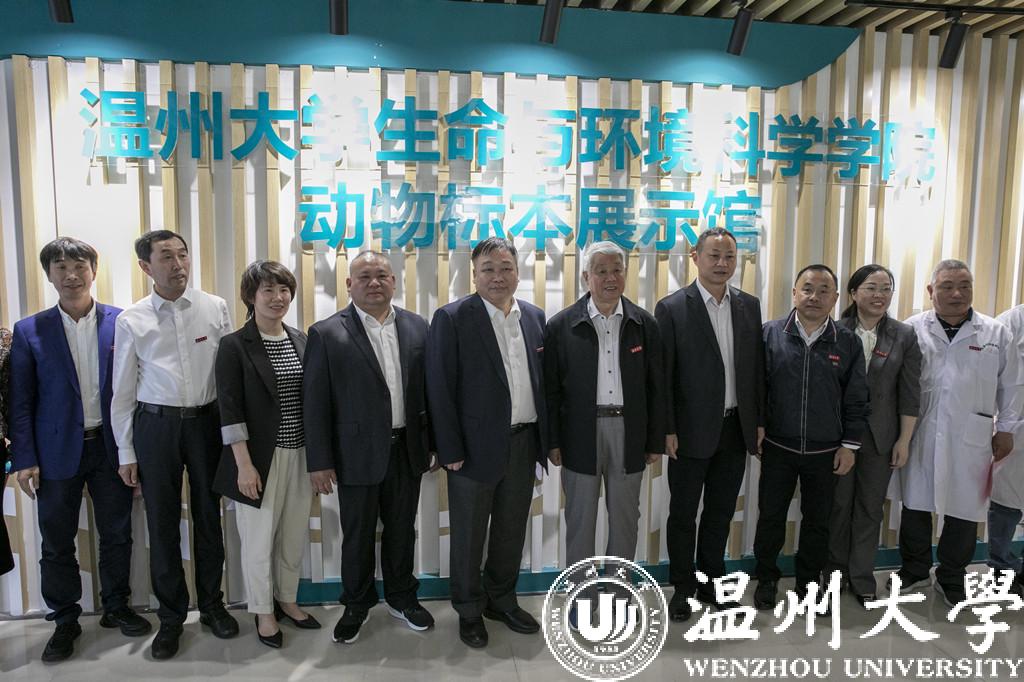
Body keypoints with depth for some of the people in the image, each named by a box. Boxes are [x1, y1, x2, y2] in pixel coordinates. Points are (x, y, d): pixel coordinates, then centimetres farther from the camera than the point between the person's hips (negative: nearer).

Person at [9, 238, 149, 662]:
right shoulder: (29, 331, -2)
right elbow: (21, 401, 0)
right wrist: (24, 459, -5)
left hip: (112, 448, 0)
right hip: (58, 452, 0)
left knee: (116, 535, 13)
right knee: (57, 542, 11)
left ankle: (116, 607, 32)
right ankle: (65, 621, 29)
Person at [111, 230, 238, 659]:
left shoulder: (215, 308, -2)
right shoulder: (131, 321, -2)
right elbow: (123, 391, 4)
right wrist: (126, 452, 4)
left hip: (206, 421, 0)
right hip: (155, 425, 0)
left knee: (208, 518, 12)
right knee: (162, 524, 8)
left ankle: (211, 604, 30)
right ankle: (171, 615, 25)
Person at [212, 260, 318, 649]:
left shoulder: (301, 341, 6)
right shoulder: (234, 346, -8)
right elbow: (230, 409, -11)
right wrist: (244, 464, -14)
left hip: (300, 455, 5)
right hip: (260, 457, -4)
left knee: (295, 535, 14)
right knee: (259, 539, 8)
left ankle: (287, 600, 34)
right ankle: (263, 612, 28)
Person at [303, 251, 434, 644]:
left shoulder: (417, 327, 3)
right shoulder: (327, 334, -6)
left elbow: (429, 389, 6)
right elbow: (315, 403, -7)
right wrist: (319, 461, -8)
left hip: (407, 449, 3)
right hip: (358, 453, -2)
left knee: (402, 530, 16)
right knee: (357, 535, 12)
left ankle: (401, 597, 36)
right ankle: (357, 605, 33)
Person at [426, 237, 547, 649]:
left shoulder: (535, 317, 6)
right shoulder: (451, 319, -9)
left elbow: (543, 380, 10)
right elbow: (440, 388, -11)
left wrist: (546, 437, 5)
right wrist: (450, 450, -13)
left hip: (524, 444, 5)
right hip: (477, 445, -5)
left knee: (512, 530, 18)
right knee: (468, 535, 11)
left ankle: (502, 601, 38)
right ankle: (469, 611, 31)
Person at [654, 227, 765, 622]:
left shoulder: (749, 306, 6)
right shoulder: (672, 308, -9)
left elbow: (757, 367, 10)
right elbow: (663, 376, -9)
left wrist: (759, 421, 7)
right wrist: (667, 430, -11)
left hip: (735, 429, 5)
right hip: (692, 430, -4)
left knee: (721, 512, 16)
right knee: (683, 513, 9)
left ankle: (711, 582, 32)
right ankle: (682, 588, 25)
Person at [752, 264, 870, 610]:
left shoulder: (848, 342, -1)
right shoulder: (770, 334, -5)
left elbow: (856, 399, 2)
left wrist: (849, 445, 1)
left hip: (825, 452, 1)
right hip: (777, 448, -1)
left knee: (817, 522, 14)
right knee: (770, 517, 10)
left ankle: (809, 581, 33)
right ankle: (766, 578, 29)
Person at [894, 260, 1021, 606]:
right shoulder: (912, 329, 0)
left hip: (971, 438, 0)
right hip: (920, 435, 0)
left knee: (964, 511, 8)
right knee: (915, 504, 11)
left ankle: (951, 578, 28)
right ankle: (914, 569, 30)